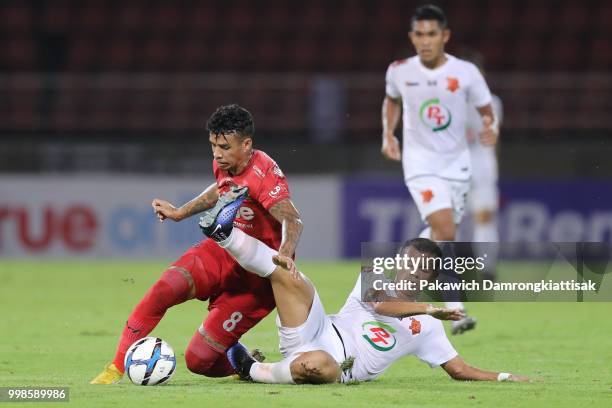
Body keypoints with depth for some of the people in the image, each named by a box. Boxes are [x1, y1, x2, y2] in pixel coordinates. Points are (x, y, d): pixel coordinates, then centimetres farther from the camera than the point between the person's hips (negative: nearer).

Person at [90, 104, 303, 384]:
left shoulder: (263, 175, -24)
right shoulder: (223, 164, -1)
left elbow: (292, 221, -39)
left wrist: (284, 255, -59)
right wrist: (180, 212, 23)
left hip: (255, 275, -6)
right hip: (222, 251, 6)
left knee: (199, 360, -10)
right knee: (165, 288, -25)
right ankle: (115, 369, -16)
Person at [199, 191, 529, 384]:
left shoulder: (426, 327, 16)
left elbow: (459, 369, 15)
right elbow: (382, 305, -10)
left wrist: (504, 378, 3)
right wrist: (432, 309, -12)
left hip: (337, 368, -1)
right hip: (314, 334, 1)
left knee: (319, 365, -41)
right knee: (293, 278, -27)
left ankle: (253, 370, -18)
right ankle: (223, 233, -24)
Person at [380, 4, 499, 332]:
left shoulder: (466, 72, -8)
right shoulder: (399, 71, -5)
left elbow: (486, 111, 1)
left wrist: (491, 129, -21)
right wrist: (388, 135, 5)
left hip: (456, 164, 2)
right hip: (420, 164, -2)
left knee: (437, 235, 11)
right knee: (444, 230, -21)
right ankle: (455, 309, -19)